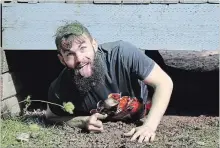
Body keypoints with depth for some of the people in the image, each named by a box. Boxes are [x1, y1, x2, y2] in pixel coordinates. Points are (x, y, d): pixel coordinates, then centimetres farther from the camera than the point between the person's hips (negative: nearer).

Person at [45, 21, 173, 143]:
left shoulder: (122, 53, -31)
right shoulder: (60, 88, -26)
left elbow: (164, 83, -25)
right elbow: (52, 117, -5)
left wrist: (150, 126, -36)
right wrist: (84, 121, -25)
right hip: (102, 132, 0)